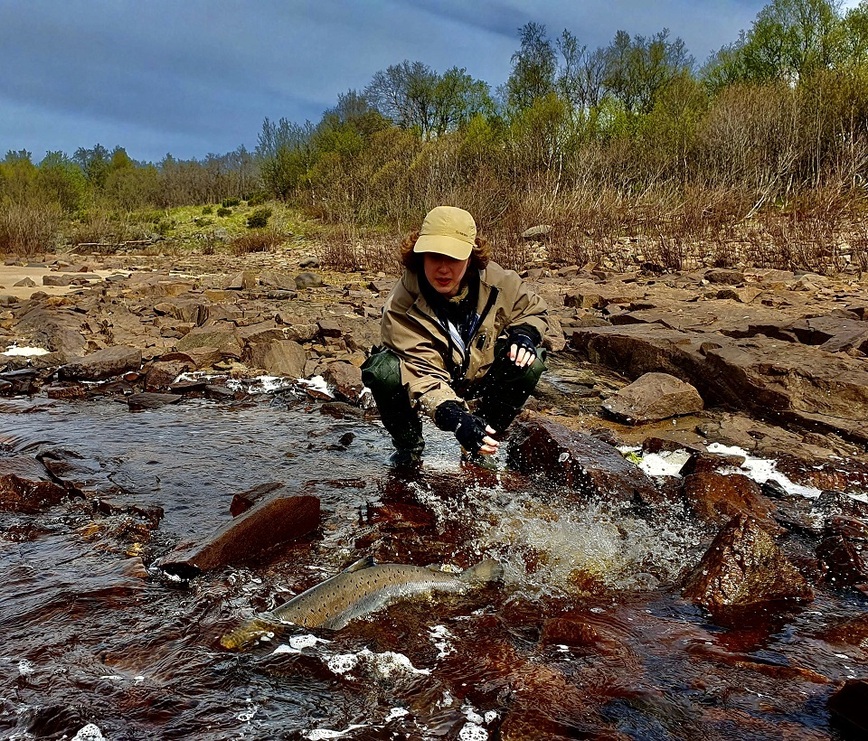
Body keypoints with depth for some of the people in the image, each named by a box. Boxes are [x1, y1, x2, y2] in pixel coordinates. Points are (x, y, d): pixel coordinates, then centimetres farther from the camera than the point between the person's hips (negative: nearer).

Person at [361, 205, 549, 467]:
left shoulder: (496, 281, -19)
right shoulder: (402, 307, -30)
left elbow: (533, 309, 3)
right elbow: (422, 374, -37)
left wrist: (523, 333, -21)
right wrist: (455, 418, -55)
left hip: (479, 382, 3)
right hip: (430, 390, -3)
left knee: (530, 362, -23)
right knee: (383, 369, -33)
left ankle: (477, 450, -3)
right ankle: (408, 446, 0)